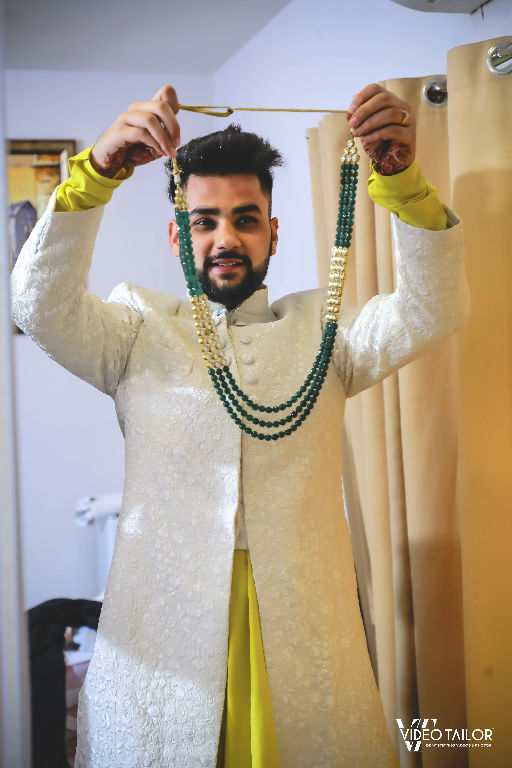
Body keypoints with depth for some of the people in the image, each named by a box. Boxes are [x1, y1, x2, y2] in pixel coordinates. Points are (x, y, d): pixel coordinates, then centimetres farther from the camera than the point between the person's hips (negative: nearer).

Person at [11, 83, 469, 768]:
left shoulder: (320, 330, 10)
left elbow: (430, 311, -5)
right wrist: (97, 172, -24)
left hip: (305, 637, 1)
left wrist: (403, 180, -22)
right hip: (160, 644, -1)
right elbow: (42, 306, -9)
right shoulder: (140, 329, 8)